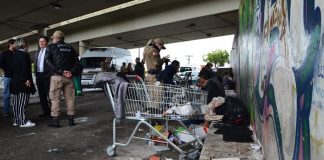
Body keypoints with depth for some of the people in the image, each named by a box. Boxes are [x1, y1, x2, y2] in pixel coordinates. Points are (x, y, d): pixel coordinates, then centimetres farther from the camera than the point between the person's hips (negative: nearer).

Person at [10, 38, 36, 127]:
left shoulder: (13, 55, 14)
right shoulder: (25, 54, -11)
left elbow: (12, 67, 16)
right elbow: (26, 68, -18)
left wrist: (14, 78, 20)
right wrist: (28, 79, -15)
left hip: (14, 81, 8)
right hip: (23, 81, -8)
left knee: (16, 102, 11)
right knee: (23, 102, -7)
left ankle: (16, 120, 18)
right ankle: (23, 121, -6)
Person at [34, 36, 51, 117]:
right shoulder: (37, 52, 20)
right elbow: (35, 64, 21)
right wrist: (35, 74, 13)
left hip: (47, 75, -7)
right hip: (38, 75, 7)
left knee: (49, 94, -5)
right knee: (42, 95, 10)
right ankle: (45, 111, 18)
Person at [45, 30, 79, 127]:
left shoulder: (51, 47, 4)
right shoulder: (70, 48, 14)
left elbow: (48, 61, -9)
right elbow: (76, 61, 6)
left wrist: (60, 71, -14)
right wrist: (72, 72, -4)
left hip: (57, 76, -3)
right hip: (68, 77, 4)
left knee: (55, 99, 3)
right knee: (69, 98, 8)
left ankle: (55, 120, 4)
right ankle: (71, 119, 12)